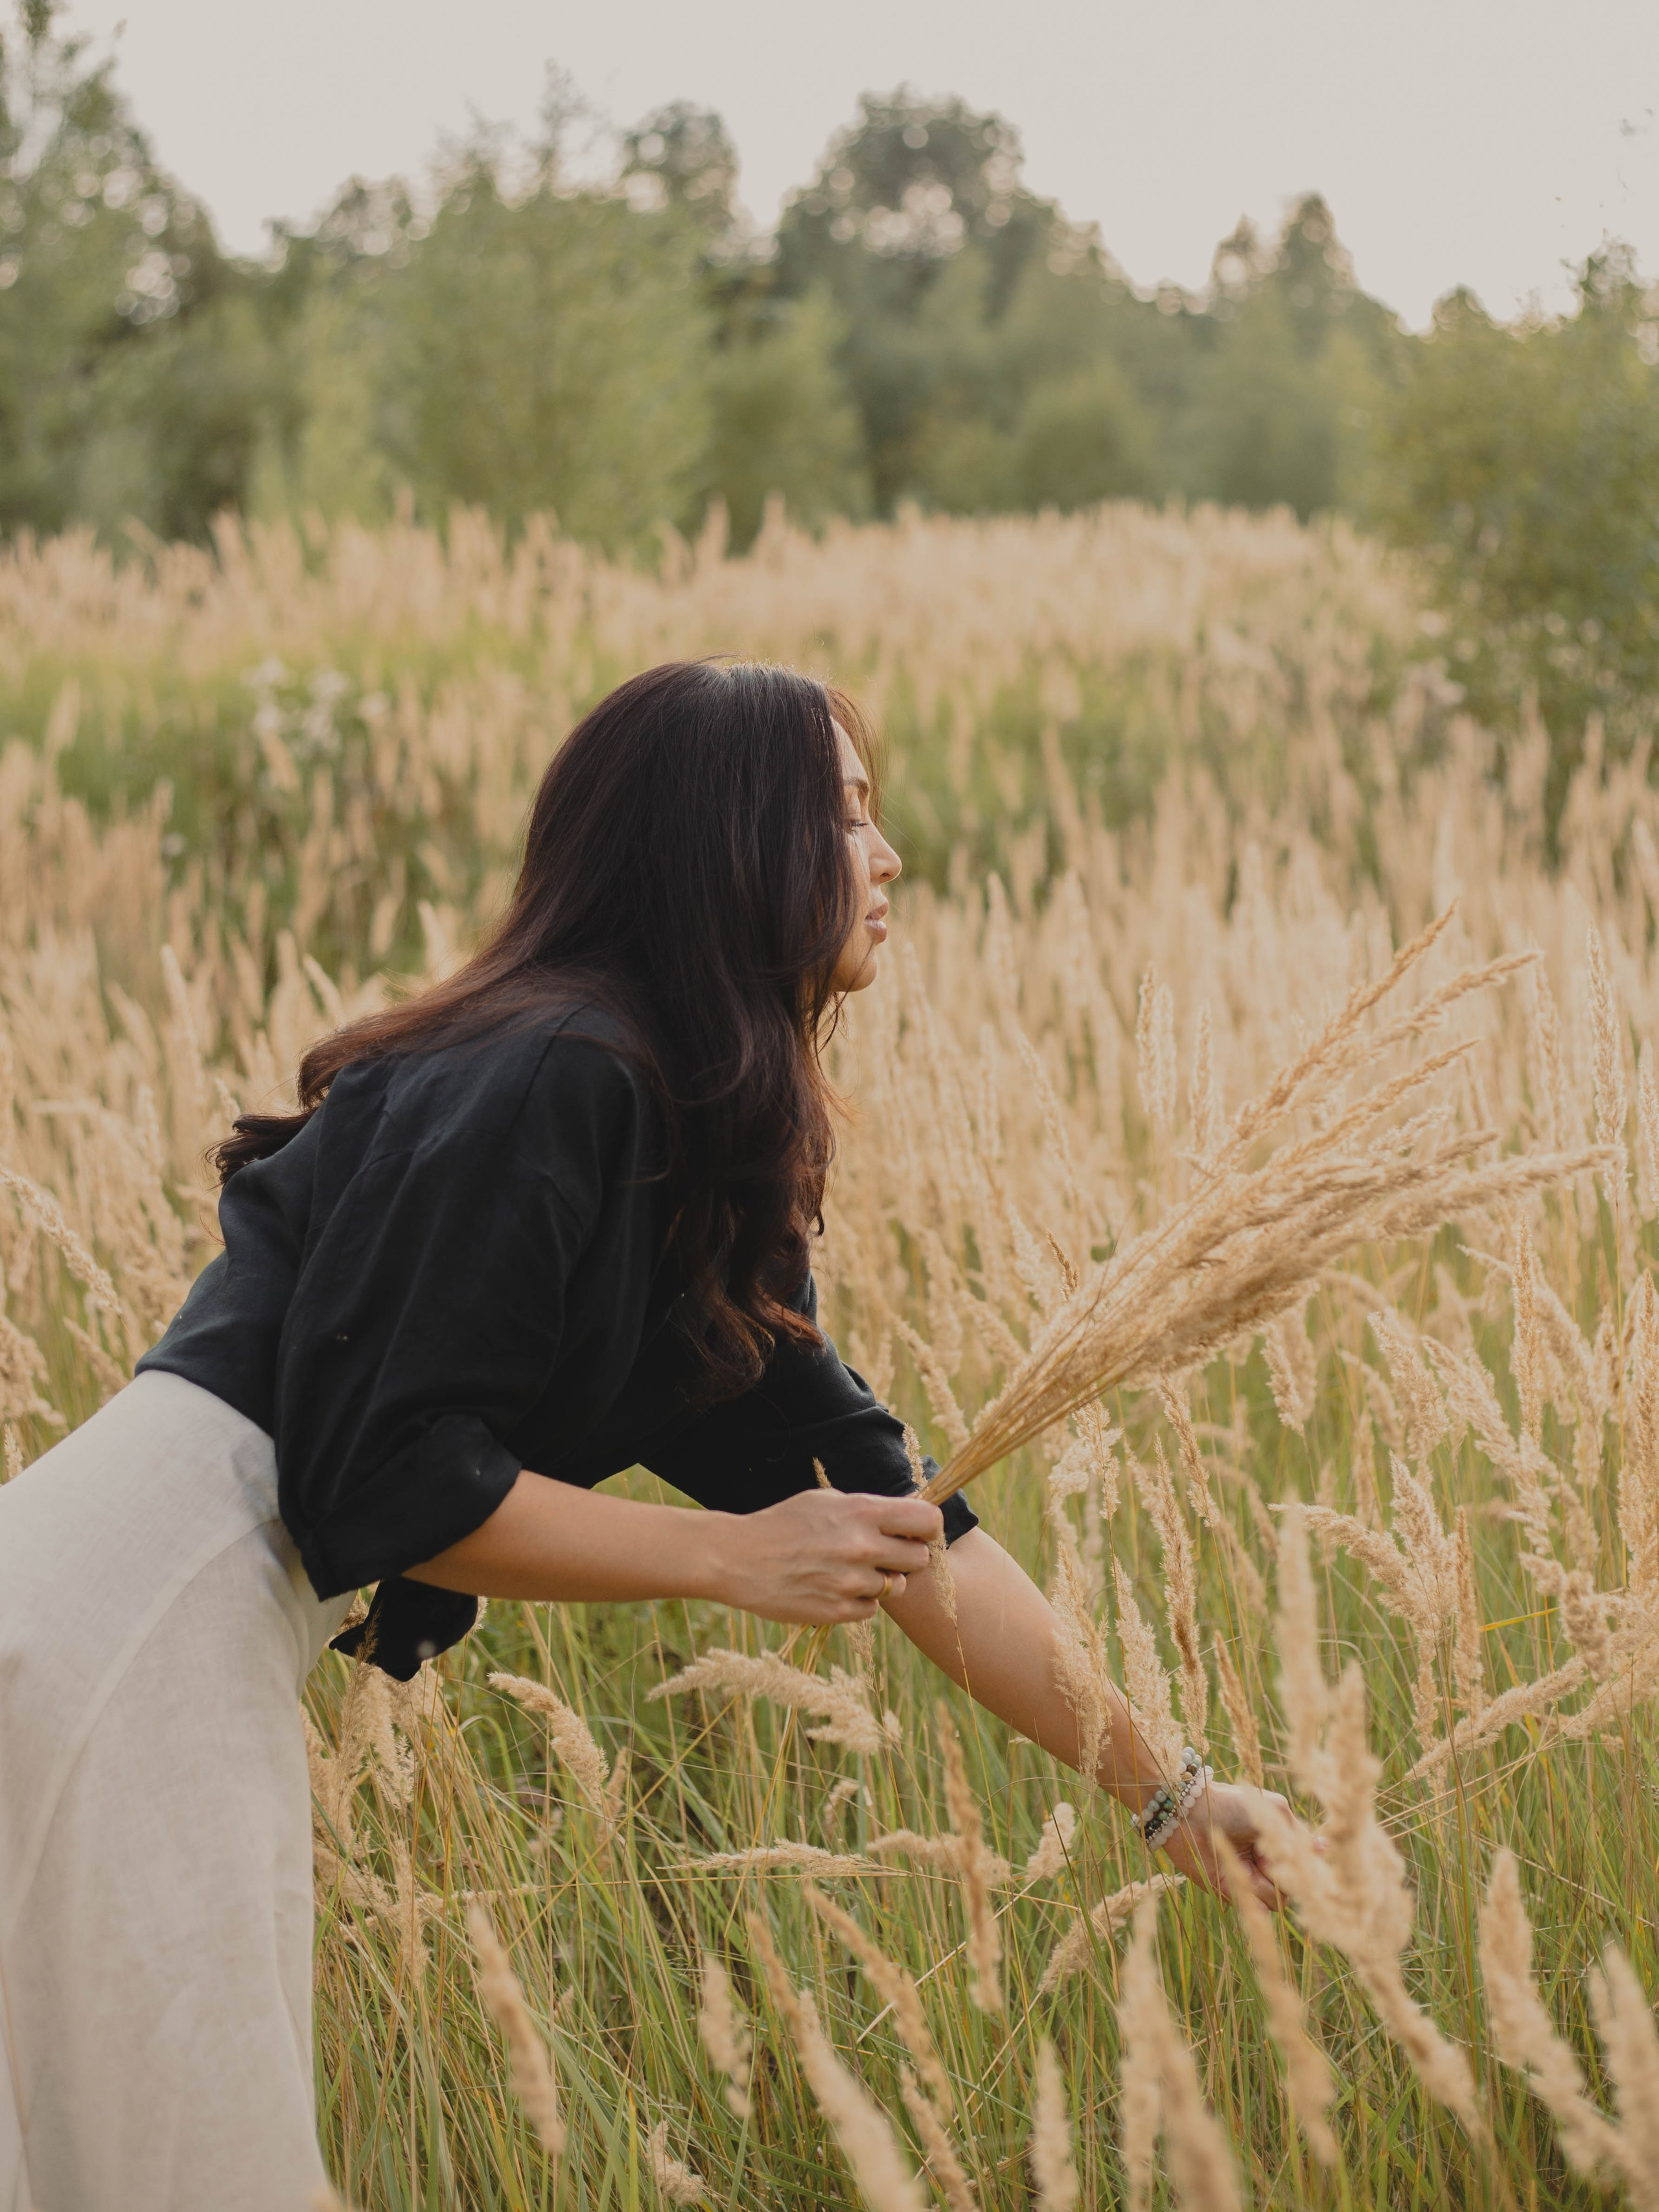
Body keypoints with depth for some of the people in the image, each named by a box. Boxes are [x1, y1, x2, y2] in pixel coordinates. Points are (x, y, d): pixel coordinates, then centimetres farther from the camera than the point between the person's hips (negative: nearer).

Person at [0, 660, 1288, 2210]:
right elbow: (379, 1476, -19)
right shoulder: (549, 1079, -16)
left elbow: (886, 1517, 13)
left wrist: (1170, 1794, 13)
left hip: (205, 1660, 10)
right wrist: (734, 1556, -13)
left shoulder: (699, 1163, 13)